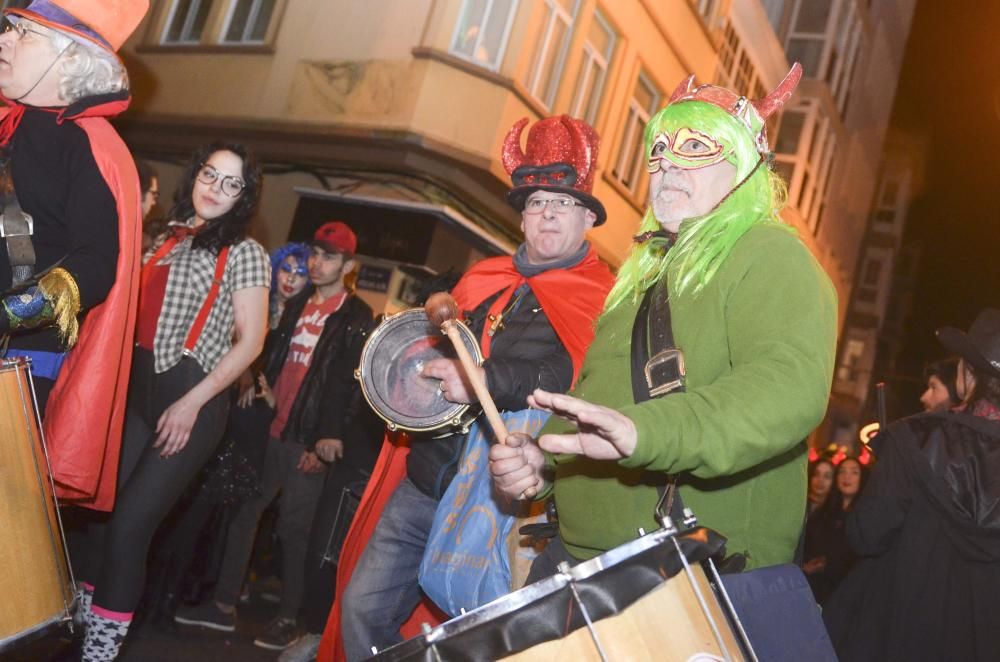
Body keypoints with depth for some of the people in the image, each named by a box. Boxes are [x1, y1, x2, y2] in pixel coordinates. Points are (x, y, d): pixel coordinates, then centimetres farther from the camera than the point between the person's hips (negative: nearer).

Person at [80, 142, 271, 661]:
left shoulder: (245, 253, -2)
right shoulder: (169, 238, 15)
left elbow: (250, 342, -7)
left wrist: (190, 405, -13)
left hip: (192, 401, -5)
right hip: (138, 388, 6)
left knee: (128, 525, -8)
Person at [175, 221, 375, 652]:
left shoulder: (356, 319, -3)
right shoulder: (296, 305, 16)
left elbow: (347, 384, -10)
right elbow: (271, 356, 19)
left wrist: (327, 436, -17)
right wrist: (258, 383, 3)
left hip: (308, 438, -6)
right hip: (270, 428, 6)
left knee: (293, 528, 1)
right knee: (244, 513, 9)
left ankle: (289, 618, 13)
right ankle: (224, 604, 21)